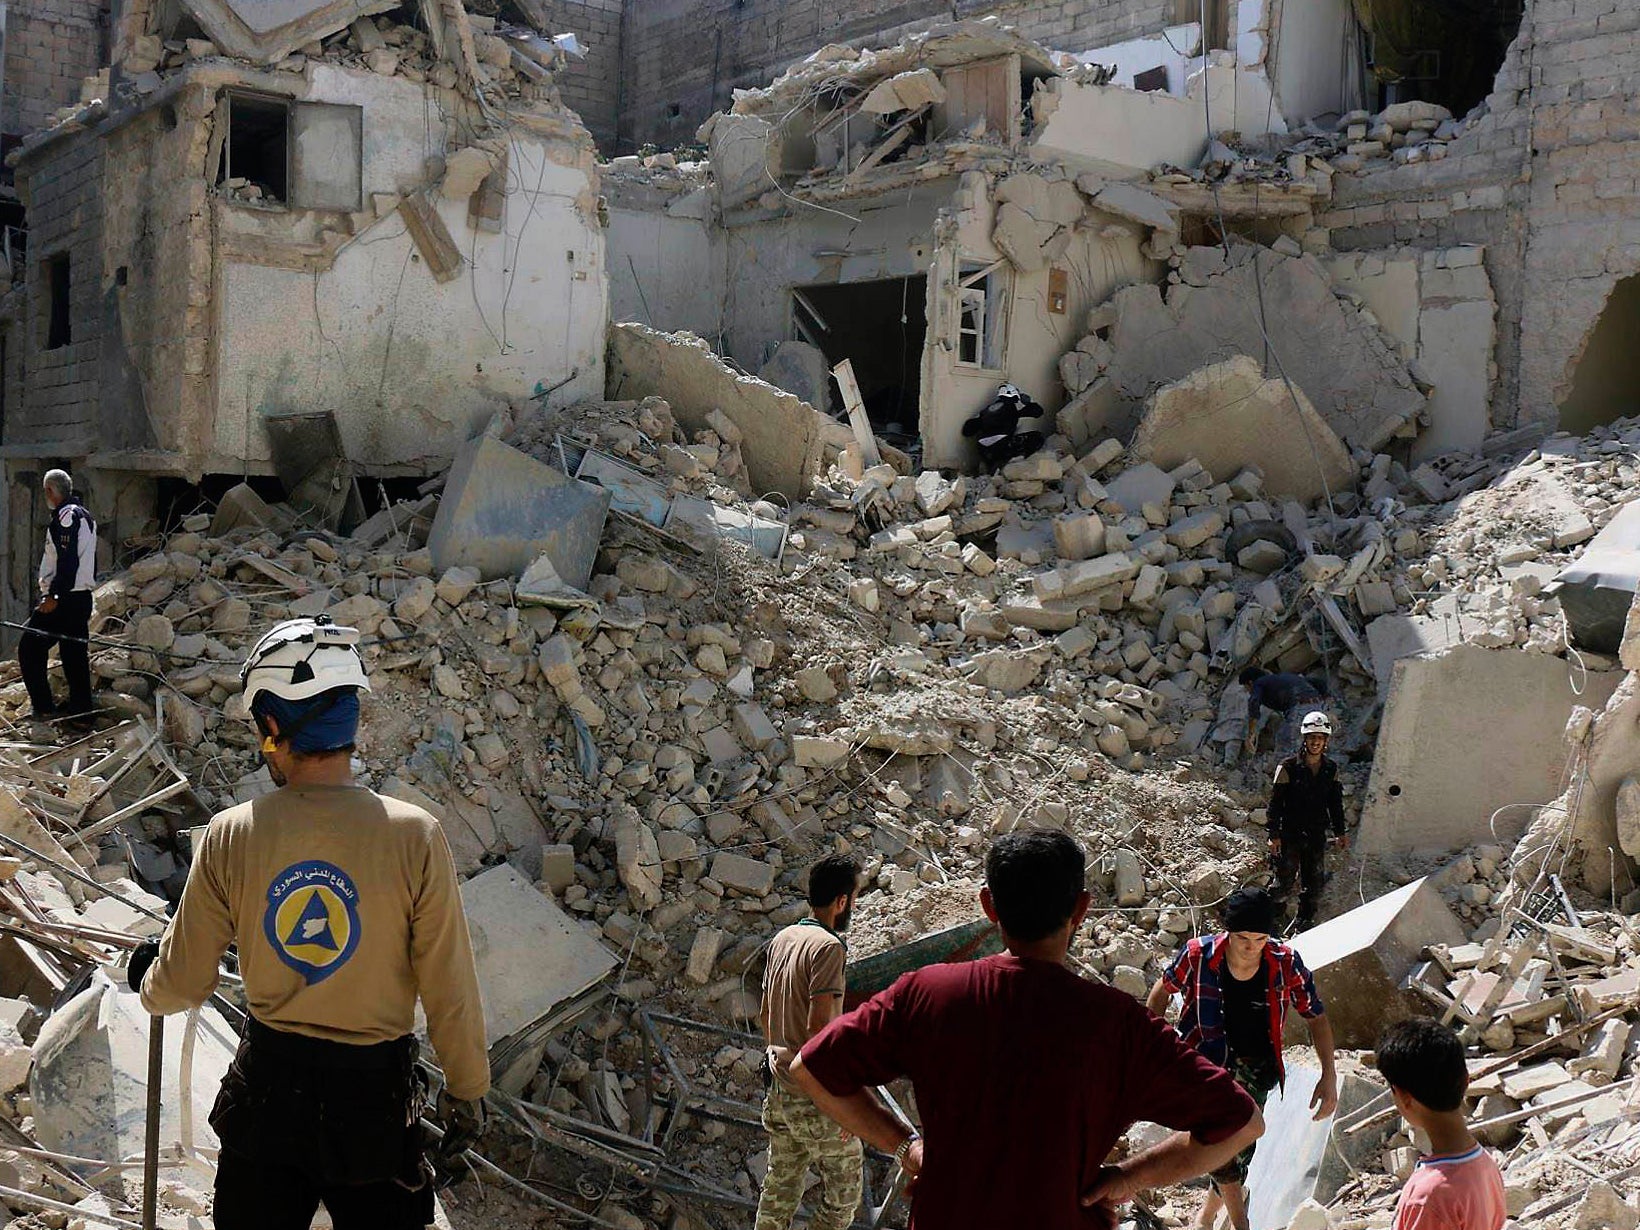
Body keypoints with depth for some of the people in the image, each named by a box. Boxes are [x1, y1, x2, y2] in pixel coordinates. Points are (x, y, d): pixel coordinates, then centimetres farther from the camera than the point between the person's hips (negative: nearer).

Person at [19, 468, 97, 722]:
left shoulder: (66, 516, -14)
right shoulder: (84, 515, 17)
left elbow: (67, 561, -23)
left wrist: (53, 595, -21)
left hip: (63, 600, -9)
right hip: (82, 596, 9)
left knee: (29, 649, -2)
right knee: (75, 653, 12)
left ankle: (44, 707, -5)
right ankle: (81, 707, 14)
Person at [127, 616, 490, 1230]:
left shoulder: (230, 836, -13)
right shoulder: (414, 836, -20)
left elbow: (180, 987, -2)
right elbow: (451, 992, -13)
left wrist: (147, 979, 21)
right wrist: (466, 1092, 2)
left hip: (265, 1087, 2)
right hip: (375, 1095, -2)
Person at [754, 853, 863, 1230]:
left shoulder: (782, 939, 8)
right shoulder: (828, 947, -18)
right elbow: (818, 1026, -24)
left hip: (779, 1090, 8)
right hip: (815, 1099, -8)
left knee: (779, 1191, 17)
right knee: (843, 1196, 6)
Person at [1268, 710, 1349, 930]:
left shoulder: (1331, 770, 4)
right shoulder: (1288, 767, -10)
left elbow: (1335, 803, 15)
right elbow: (1275, 803, -8)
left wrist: (1340, 833, 14)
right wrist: (1274, 835, -11)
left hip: (1317, 837, 4)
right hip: (1290, 835, -4)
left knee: (1314, 886, 10)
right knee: (1285, 882, -5)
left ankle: (1305, 925, 26)